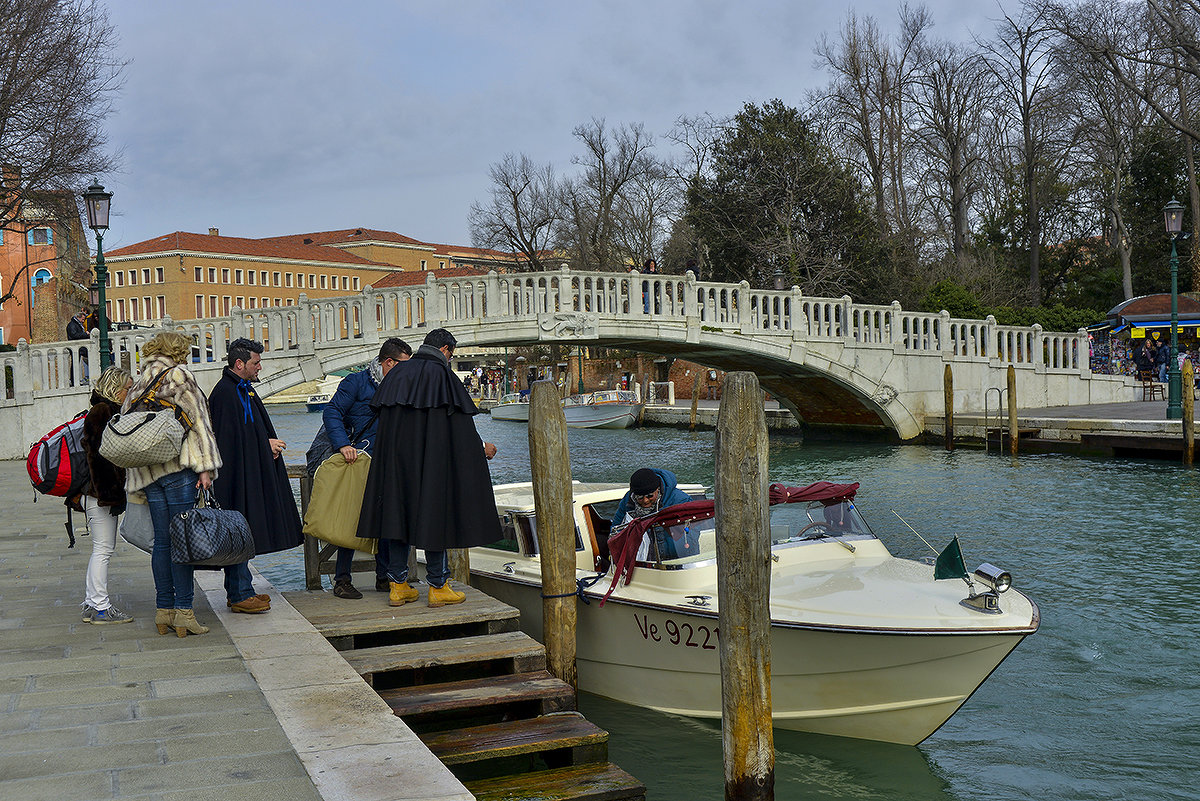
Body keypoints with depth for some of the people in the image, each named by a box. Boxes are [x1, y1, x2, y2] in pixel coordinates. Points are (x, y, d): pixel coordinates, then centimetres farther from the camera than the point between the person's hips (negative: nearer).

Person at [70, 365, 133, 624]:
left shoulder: (111, 411, 18)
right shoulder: (101, 411, -12)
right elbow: (97, 454, -19)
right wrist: (108, 493, -20)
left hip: (105, 493, 10)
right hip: (100, 493, -10)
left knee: (102, 549, 13)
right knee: (103, 549, -6)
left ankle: (91, 604, 19)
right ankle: (101, 608, -1)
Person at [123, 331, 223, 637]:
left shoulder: (136, 387, 19)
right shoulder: (177, 375, -1)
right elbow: (197, 420, -8)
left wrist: (138, 484, 19)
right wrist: (205, 466, -9)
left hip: (146, 471, 7)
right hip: (177, 466, -6)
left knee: (162, 540, 10)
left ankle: (163, 611, 12)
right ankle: (183, 611, -6)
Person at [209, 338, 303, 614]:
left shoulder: (244, 389, 17)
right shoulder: (225, 393, -15)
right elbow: (231, 439, -20)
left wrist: (270, 444, 3)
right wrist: (266, 444, -12)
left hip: (251, 474, 10)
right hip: (237, 475, -10)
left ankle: (238, 591, 19)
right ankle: (239, 594, -1)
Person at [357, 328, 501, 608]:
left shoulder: (397, 374, 10)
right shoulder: (442, 375, -7)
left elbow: (381, 417, 14)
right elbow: (460, 421, -8)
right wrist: (481, 447, 6)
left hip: (396, 458, 5)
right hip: (432, 458, -5)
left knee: (399, 512, 9)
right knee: (434, 513, 1)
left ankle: (398, 585, 11)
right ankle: (438, 586, 5)